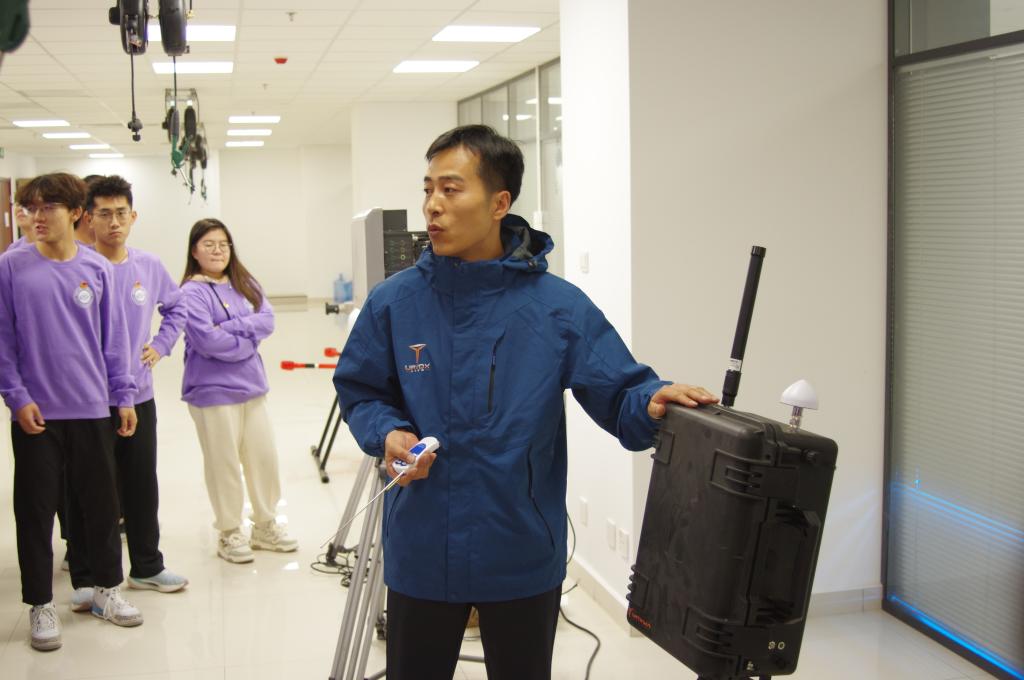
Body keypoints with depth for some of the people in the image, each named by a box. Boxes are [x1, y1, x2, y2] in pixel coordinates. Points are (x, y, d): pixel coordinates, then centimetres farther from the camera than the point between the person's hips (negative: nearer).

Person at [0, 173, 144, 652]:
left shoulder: (97, 269, 2)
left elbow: (112, 337, 5)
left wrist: (124, 396, 5)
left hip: (92, 409, 2)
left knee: (101, 503, 11)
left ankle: (107, 589, 28)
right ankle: (41, 604, 20)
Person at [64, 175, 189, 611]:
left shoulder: (149, 266, 2)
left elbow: (176, 306, 19)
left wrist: (161, 345, 8)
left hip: (138, 396, 4)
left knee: (142, 486, 15)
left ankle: (147, 567, 30)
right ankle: (85, 579, 18)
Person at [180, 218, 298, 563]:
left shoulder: (244, 283, 9)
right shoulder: (192, 293, -10)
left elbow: (267, 318, -3)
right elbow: (206, 340, -20)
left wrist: (229, 328, -16)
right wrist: (248, 338, -10)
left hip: (251, 385, 6)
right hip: (213, 390, -6)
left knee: (264, 457, 11)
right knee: (224, 464, 4)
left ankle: (265, 526, 27)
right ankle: (229, 533, 19)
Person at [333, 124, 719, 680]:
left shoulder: (559, 306, -9)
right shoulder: (394, 301, -5)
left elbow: (617, 393, -9)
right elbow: (359, 392, 5)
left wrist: (653, 402, -30)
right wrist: (387, 433, -15)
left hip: (523, 556, 0)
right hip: (421, 553, 1)